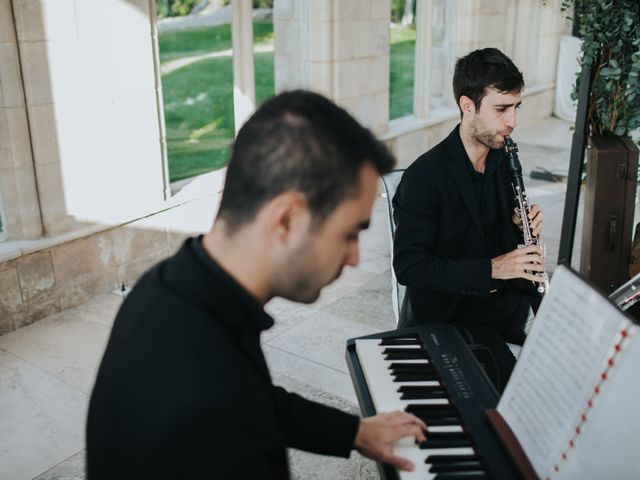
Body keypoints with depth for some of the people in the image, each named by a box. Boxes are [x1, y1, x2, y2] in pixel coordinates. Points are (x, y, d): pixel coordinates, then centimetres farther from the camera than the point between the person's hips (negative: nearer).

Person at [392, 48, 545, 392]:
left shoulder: (503, 159, 5)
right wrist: (491, 269, -24)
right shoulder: (423, 176, -18)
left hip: (507, 297, 7)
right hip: (448, 313, -6)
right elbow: (408, 266, -20)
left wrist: (525, 225, -4)